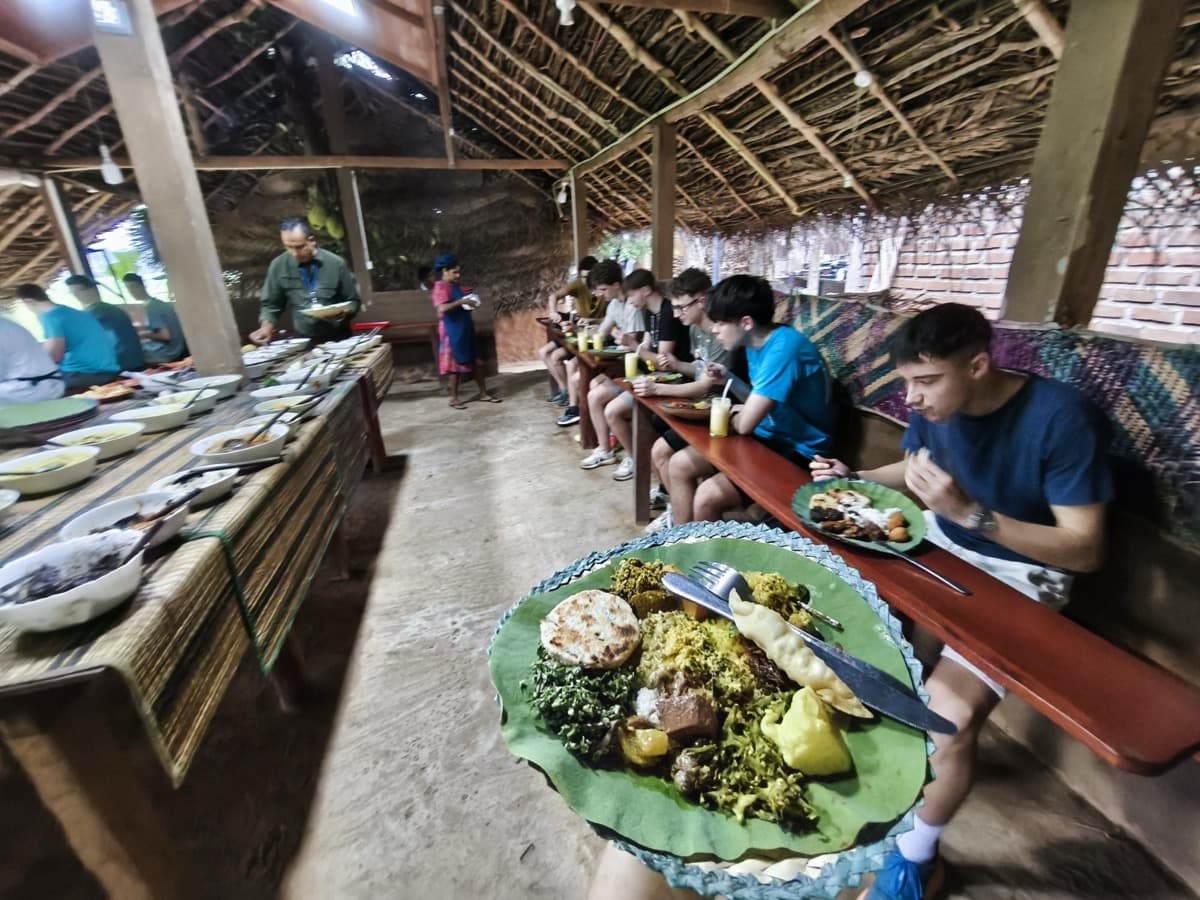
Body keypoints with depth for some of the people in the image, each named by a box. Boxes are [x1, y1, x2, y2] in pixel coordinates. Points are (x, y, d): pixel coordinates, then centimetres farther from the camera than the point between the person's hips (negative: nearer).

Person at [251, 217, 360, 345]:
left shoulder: (336, 263, -3)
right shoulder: (278, 266, 1)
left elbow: (353, 301, 5)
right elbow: (271, 305, 11)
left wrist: (341, 313, -14)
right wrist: (267, 326, -6)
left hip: (339, 338, 0)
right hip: (304, 341, 1)